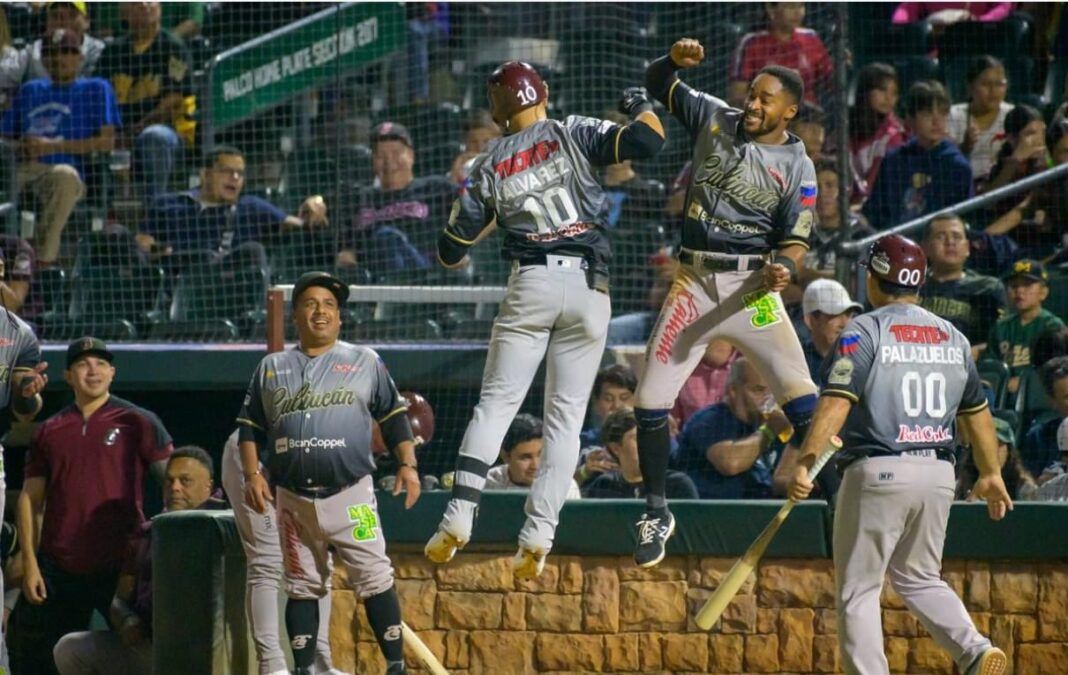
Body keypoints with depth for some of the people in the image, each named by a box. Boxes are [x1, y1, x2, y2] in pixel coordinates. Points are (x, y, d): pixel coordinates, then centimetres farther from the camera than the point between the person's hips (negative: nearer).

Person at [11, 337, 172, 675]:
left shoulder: (137, 422, 3)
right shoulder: (49, 431, 12)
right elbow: (30, 500, 12)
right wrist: (30, 564, 2)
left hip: (120, 567, -3)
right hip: (58, 569, 3)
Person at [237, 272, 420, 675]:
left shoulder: (364, 362, 9)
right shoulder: (271, 368, 14)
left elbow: (393, 416, 8)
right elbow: (251, 427, 14)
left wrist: (407, 464, -3)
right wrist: (252, 474, 1)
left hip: (351, 494, -3)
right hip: (293, 500, 3)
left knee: (375, 578, -10)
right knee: (301, 586, 7)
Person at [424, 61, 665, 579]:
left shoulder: (487, 168, 10)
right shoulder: (573, 135, 4)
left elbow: (451, 253, 13)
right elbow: (648, 140, -8)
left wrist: (484, 217, 34)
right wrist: (639, 105, 14)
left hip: (531, 284, 0)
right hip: (589, 286, 0)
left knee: (496, 401, 4)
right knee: (565, 415, 3)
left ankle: (460, 515, -12)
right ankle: (537, 536, -7)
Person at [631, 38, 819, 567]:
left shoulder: (797, 166, -3)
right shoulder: (715, 119, 6)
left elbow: (796, 240, -7)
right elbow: (658, 85, 13)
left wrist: (784, 268, -30)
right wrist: (675, 59, -10)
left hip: (751, 286, -3)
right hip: (694, 282, 3)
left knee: (801, 398, -14)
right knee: (651, 399, 0)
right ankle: (656, 514, 15)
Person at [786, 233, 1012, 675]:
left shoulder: (864, 332, -6)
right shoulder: (952, 337, 12)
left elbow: (836, 403, -18)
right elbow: (977, 412, 19)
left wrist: (805, 464, -22)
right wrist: (991, 475, 30)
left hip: (878, 472, -6)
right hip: (939, 473, 6)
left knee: (857, 588, 3)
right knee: (919, 578, 20)